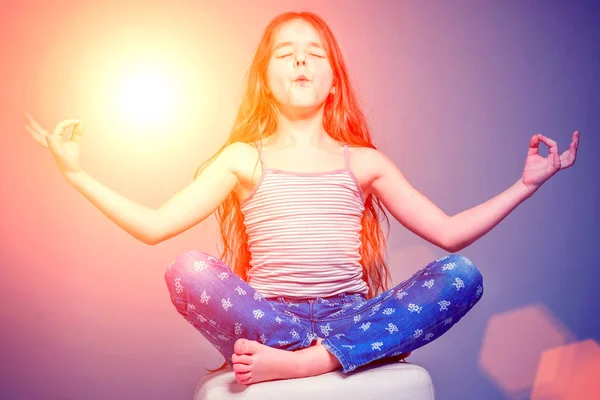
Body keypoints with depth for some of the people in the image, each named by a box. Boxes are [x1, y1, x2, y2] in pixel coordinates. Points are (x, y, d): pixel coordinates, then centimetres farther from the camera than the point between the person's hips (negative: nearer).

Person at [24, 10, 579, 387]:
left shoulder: (362, 161, 13)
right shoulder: (243, 158, 10)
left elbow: (449, 233, 10)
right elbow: (155, 226, 3)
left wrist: (525, 185, 5)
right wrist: (77, 174, -2)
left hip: (350, 317, 2)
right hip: (266, 320, -2)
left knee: (461, 275, -23)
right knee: (188, 271, -30)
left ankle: (300, 362, -31)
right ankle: (333, 356, -24)